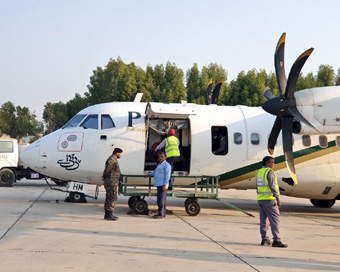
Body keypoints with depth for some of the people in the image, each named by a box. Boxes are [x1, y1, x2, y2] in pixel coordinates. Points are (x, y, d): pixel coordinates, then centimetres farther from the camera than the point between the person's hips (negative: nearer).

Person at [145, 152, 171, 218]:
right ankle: (163, 213, 17)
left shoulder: (166, 165, -10)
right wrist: (150, 174, 21)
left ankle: (161, 214, -9)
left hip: (162, 185, -10)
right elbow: (155, 171, 36)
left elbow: (167, 175, -16)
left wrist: (165, 185, -22)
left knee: (161, 200, -9)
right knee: (159, 200, 12)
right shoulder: (159, 164, 20)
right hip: (159, 185, 10)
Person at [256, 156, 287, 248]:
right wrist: (278, 199, -16)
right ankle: (276, 240, -11)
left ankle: (264, 239, 15)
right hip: (269, 199, -8)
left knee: (263, 219, 12)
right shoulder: (269, 172, -12)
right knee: (275, 219, -6)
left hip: (260, 199, 8)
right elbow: (272, 186, -19)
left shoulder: (259, 172, 14)